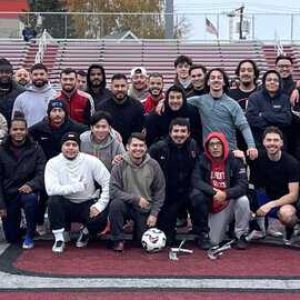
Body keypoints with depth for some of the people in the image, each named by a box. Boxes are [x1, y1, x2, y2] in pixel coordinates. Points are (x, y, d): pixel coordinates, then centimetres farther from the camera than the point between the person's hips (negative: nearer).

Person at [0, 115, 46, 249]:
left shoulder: (35, 149, -5)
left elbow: (42, 173, -11)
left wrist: (31, 185, -32)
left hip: (27, 191, -1)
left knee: (30, 198, -38)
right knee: (11, 237, 1)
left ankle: (29, 236, -16)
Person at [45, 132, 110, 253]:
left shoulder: (91, 161, -7)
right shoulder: (53, 163, -8)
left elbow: (108, 183, -9)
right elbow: (51, 189, -22)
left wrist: (100, 205, -19)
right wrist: (78, 186, -24)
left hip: (88, 204, 0)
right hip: (66, 205, 0)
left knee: (100, 219, -30)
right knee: (53, 200, -31)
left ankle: (86, 232, 9)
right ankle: (59, 239, -12)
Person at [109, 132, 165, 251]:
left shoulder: (153, 165, -8)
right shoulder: (120, 165, -14)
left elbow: (159, 191, 0)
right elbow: (113, 191, -17)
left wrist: (154, 213, -6)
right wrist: (136, 198, -23)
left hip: (146, 210, 1)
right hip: (127, 205, -1)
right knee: (116, 204, -33)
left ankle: (140, 226, 32)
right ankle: (118, 240, -13)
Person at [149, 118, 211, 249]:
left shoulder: (193, 146, -4)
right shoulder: (159, 148, -13)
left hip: (187, 191, 1)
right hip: (166, 195, -1)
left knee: (198, 199, -31)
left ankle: (203, 235, -13)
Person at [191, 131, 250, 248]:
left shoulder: (234, 160, -12)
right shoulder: (202, 160, -9)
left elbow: (243, 185, -19)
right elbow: (196, 181, -21)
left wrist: (226, 194, -37)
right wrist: (214, 192, -34)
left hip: (231, 202, 0)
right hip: (213, 205, 0)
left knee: (243, 200, -32)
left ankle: (241, 235, -11)